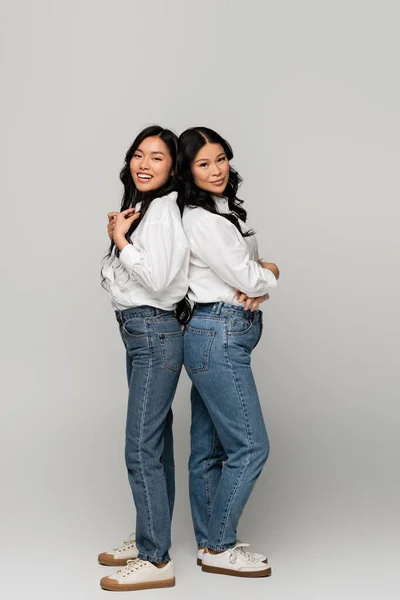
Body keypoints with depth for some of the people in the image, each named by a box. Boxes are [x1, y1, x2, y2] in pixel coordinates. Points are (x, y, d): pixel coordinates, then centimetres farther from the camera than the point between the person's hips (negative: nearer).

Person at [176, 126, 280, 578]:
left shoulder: (222, 211, 15)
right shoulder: (203, 220, -15)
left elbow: (251, 267, 15)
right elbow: (249, 279, -16)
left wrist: (259, 282, -7)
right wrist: (269, 272, 6)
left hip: (212, 337, 9)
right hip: (218, 337, -9)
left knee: (209, 448, 13)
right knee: (249, 446, -4)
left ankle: (210, 542, 23)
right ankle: (218, 549, 8)